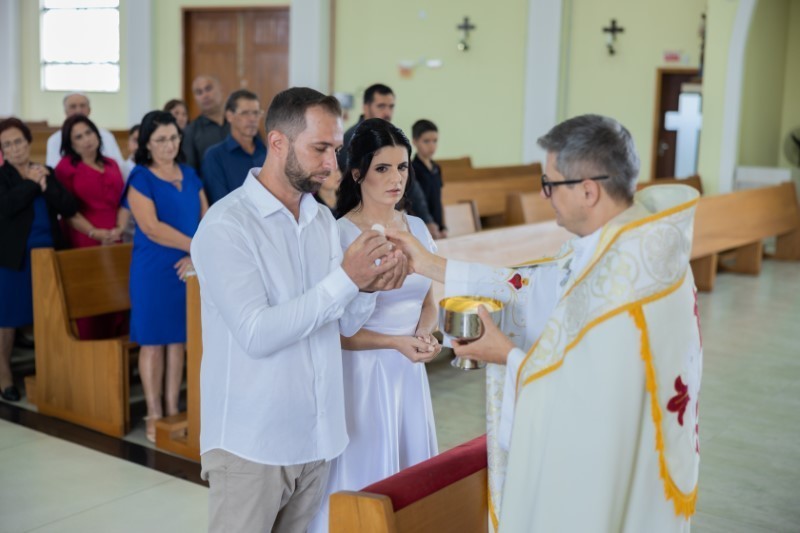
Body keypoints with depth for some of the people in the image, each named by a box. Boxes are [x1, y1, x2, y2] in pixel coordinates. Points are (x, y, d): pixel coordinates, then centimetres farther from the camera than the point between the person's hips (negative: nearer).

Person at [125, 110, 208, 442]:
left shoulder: (190, 176, 10)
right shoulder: (140, 178, -5)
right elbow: (152, 228, -15)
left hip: (188, 268, 5)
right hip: (152, 271, -4)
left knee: (178, 341, 10)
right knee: (153, 342, 2)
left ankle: (173, 411, 19)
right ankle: (154, 415, 12)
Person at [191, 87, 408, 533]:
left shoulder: (323, 220, 8)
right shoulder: (226, 225, -15)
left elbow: (345, 324, 8)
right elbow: (257, 335, -24)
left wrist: (369, 288, -13)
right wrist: (344, 279, -25)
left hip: (315, 437, 6)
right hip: (251, 445, -6)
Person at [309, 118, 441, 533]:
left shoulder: (417, 229, 4)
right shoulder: (339, 236, -14)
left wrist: (425, 334, -7)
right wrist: (394, 342, -22)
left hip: (409, 373, 6)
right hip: (361, 374, -6)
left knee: (410, 476, 15)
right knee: (362, 475, 6)